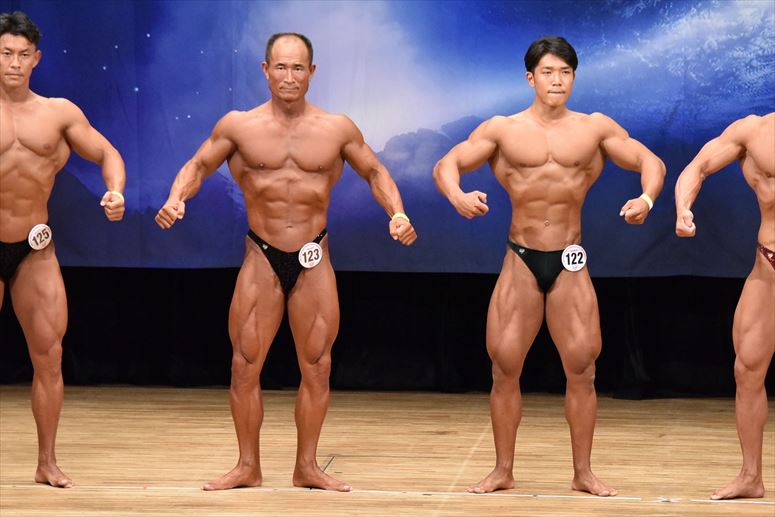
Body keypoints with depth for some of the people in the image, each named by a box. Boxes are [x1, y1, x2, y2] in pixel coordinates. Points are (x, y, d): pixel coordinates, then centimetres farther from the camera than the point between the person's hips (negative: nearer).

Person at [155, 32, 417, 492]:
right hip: (262, 259, 0)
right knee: (246, 366, 1)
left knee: (317, 368, 4)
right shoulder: (239, 126, -3)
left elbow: (374, 172, 11)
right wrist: (176, 199, -12)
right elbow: (199, 165, 7)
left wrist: (397, 213, -6)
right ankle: (248, 467, 13)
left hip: (314, 262, 1)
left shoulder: (337, 128, -1)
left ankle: (307, 467, 16)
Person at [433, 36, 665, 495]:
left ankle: (583, 473, 9)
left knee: (582, 367, -2)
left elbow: (651, 162, 4)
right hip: (521, 261, 0)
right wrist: (457, 196, -24)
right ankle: (503, 471, 11)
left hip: (570, 265, 0)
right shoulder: (502, 130, 1)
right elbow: (446, 165, -2)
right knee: (505, 367, 0)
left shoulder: (595, 128, 3)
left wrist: (647, 198, -18)